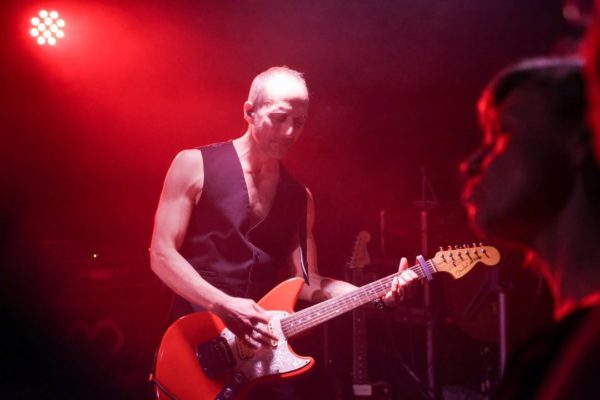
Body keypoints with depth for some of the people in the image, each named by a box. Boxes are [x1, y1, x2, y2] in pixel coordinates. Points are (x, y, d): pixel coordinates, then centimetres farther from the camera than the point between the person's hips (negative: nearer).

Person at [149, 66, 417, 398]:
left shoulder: (299, 197, 11)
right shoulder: (195, 165, -4)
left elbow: (305, 282, 9)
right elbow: (162, 255, -9)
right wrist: (224, 306, -20)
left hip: (265, 350, 4)